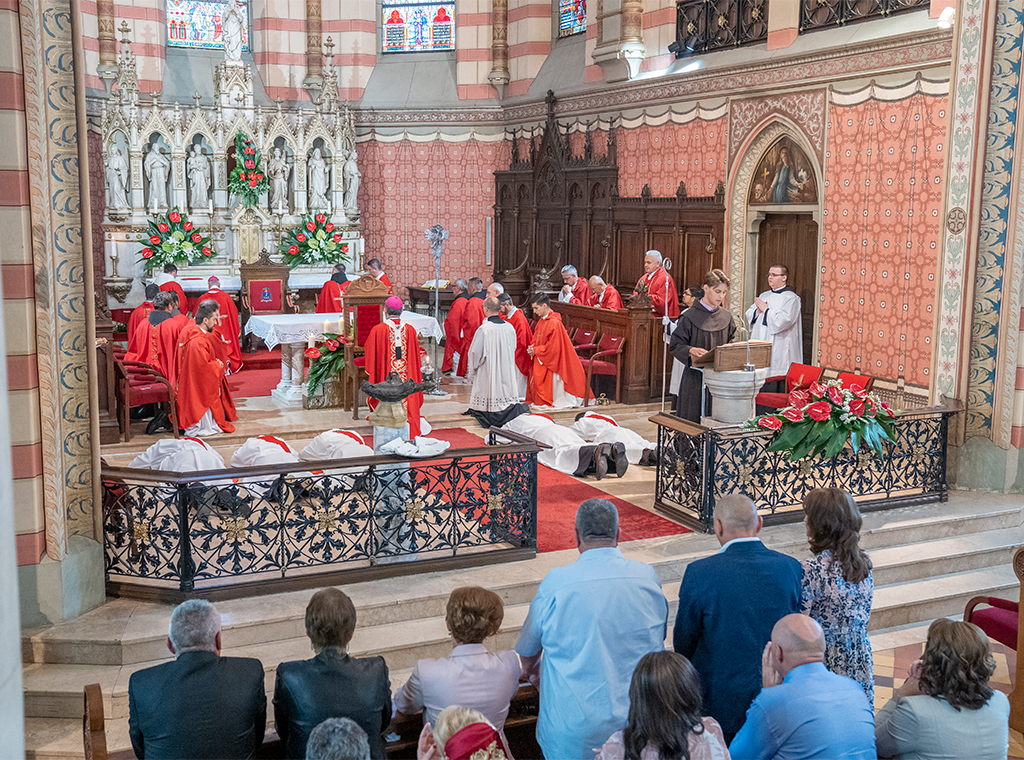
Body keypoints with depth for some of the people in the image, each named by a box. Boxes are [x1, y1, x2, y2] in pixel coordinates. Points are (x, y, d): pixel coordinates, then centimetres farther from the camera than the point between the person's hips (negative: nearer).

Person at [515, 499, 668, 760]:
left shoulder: (556, 584, -16)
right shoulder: (648, 578, -7)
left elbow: (528, 649, 2)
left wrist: (532, 670, 25)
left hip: (573, 730, -3)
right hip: (637, 722, 3)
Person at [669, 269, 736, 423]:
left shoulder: (726, 317, 9)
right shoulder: (690, 317, -7)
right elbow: (675, 345, -7)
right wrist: (691, 350, -25)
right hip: (696, 378, -4)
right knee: (693, 419, -2)